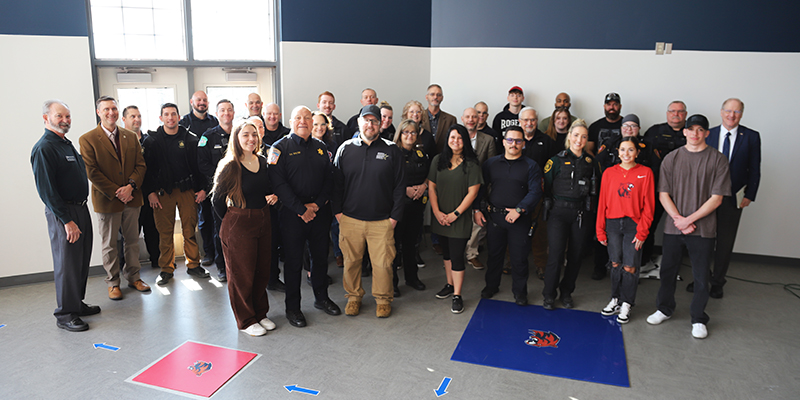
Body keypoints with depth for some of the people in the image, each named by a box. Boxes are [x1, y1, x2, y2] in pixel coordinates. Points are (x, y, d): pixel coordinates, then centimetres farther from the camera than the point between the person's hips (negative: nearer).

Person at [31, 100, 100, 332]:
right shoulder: (43, 148, -14)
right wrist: (67, 220, -20)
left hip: (81, 209, 9)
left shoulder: (67, 144, 15)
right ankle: (65, 315, 9)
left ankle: (77, 304, 29)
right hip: (62, 214, -9)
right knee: (67, 265, -2)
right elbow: (46, 190, -19)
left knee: (82, 261, 15)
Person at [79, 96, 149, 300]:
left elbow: (140, 165, 5)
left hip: (131, 198, 4)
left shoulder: (131, 136, 8)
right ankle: (113, 282, 21)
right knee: (109, 244, 8)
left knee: (133, 240, 13)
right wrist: (115, 192, -15)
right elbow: (92, 172, -10)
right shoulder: (87, 139, -5)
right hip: (107, 200, -3)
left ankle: (133, 276, 27)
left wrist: (131, 186, -11)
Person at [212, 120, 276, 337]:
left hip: (263, 222, 6)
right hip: (238, 225, -6)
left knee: (262, 271, 14)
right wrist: (230, 220, 3)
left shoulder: (263, 162, 5)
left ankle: (260, 314, 31)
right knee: (241, 274, 4)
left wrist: (273, 196, 4)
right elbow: (217, 200, -6)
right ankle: (246, 320, 19)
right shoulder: (230, 166, -13)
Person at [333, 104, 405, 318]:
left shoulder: (391, 150, 1)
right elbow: (337, 182, 9)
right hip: (350, 219, 1)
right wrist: (337, 211, 2)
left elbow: (399, 185, 1)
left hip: (382, 220, -1)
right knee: (351, 261, 10)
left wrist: (395, 215, -3)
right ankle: (353, 296, 30)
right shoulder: (345, 149, 5)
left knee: (383, 262, 3)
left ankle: (383, 299, 23)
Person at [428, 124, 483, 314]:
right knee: (446, 253, 17)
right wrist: (436, 211, -6)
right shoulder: (438, 160, 4)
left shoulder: (471, 164, -7)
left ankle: (457, 296, 6)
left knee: (457, 256, -3)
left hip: (460, 218, -4)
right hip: (440, 217, 4)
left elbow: (472, 192, -9)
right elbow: (431, 186, 4)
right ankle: (449, 285, 34)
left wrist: (455, 214, -12)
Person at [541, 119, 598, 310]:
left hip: (580, 213, 3)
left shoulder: (591, 162, 9)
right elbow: (545, 187, 0)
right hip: (558, 212, -3)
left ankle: (566, 292, 27)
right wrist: (547, 206, -3)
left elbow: (595, 189, 17)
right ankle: (549, 295, 9)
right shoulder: (557, 160, 0)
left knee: (575, 256, 8)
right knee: (556, 255, -7)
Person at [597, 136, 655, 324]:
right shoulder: (609, 173, 5)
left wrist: (642, 232, -6)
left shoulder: (645, 173, -1)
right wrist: (600, 230, 5)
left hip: (634, 225, -2)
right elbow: (602, 203, 7)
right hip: (612, 224, 2)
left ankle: (626, 305, 14)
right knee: (616, 264, 8)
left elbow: (648, 205, -2)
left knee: (630, 267, -1)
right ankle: (615, 300, 23)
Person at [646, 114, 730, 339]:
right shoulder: (671, 159, 5)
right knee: (668, 270, 11)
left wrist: (689, 219, -12)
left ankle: (698, 319, 22)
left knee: (701, 276, 5)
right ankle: (665, 309, 31)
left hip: (703, 229, -2)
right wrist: (678, 219, -10)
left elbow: (716, 198, -6)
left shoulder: (718, 160, -2)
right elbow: (663, 194, 2)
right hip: (673, 227, 2)